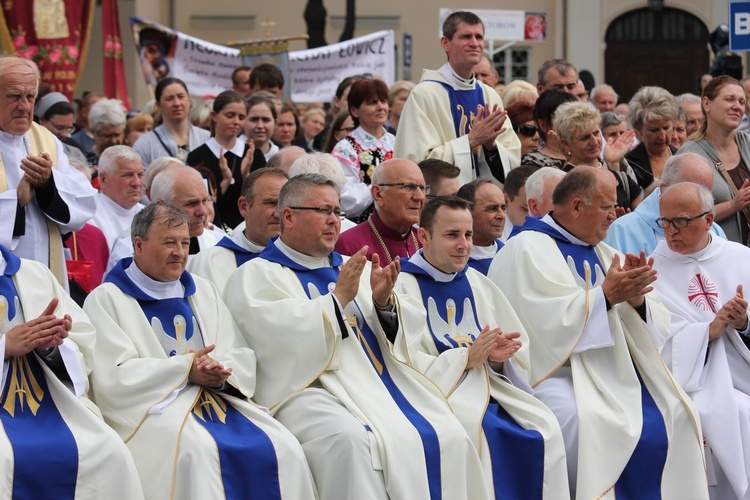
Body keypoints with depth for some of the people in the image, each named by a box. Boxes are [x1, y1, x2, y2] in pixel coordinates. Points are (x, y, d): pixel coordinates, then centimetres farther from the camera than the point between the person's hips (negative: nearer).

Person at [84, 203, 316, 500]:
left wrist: (222, 374, -10)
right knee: (199, 452, -38)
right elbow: (112, 377, -9)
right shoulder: (107, 299, 3)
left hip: (219, 400, 5)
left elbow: (243, 356, 15)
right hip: (153, 407, -5)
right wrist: (185, 370, -12)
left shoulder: (202, 291, 21)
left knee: (285, 449, -21)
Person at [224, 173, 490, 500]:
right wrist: (338, 297, -12)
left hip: (380, 381, 6)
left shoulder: (352, 268, 25)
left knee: (449, 437, -20)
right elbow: (275, 333, -11)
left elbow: (408, 329, 19)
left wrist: (383, 302, -2)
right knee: (351, 440, -37)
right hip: (310, 386, -5)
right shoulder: (258, 274, 7)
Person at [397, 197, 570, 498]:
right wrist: (466, 358, -19)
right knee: (482, 433, -34)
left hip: (491, 390, 6)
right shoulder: (404, 286, -3)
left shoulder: (478, 284, 17)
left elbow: (520, 353, 15)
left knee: (547, 430, -18)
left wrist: (498, 358, -9)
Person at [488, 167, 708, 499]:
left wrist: (635, 298, -7)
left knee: (674, 416, -14)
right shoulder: (528, 250, -3)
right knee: (589, 424, -35)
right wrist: (606, 296, -18)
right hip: (558, 370, -7)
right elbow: (547, 322, -17)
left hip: (614, 369, 7)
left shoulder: (598, 251, 20)